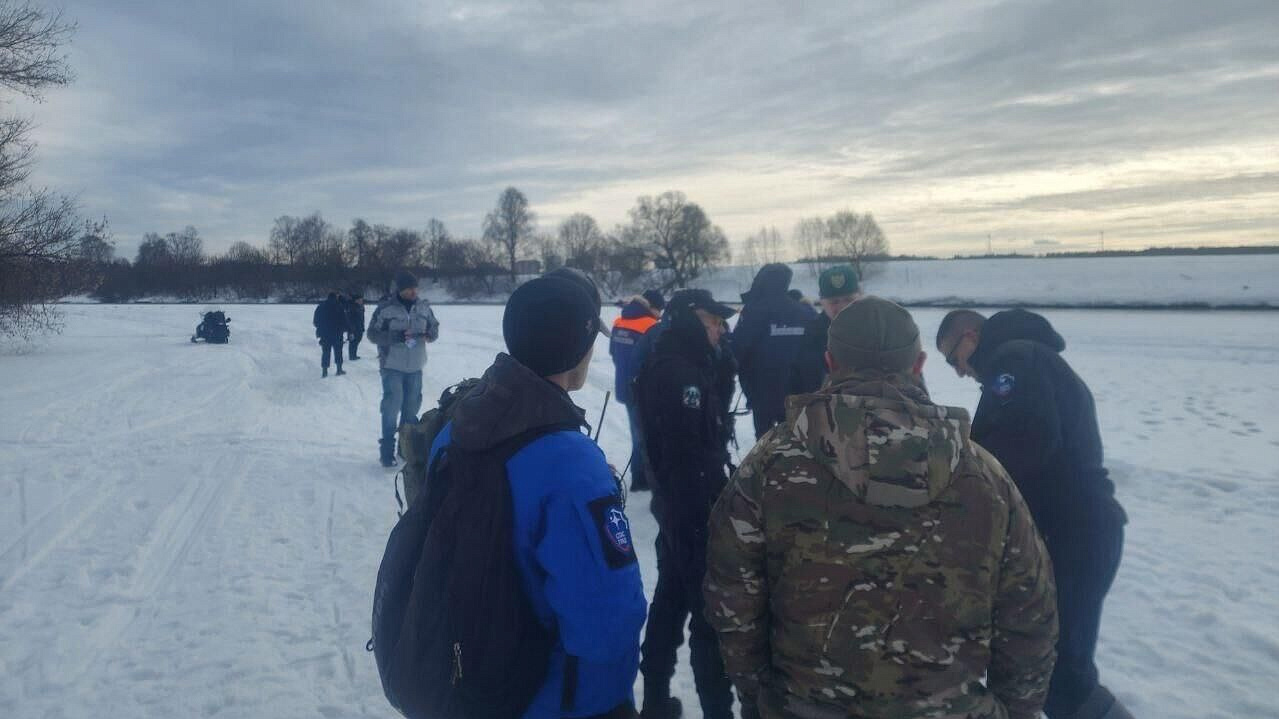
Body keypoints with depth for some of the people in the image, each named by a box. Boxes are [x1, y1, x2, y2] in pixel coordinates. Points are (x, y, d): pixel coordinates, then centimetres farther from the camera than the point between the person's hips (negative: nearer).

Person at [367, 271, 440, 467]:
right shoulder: (385, 309, -11)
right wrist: (397, 336, -22)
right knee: (392, 406, -6)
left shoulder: (423, 307, 2)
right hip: (392, 366, -5)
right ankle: (387, 451, 3)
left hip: (415, 366, 5)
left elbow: (434, 326, 13)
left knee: (412, 406, 13)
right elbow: (373, 334, -9)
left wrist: (430, 334, -11)